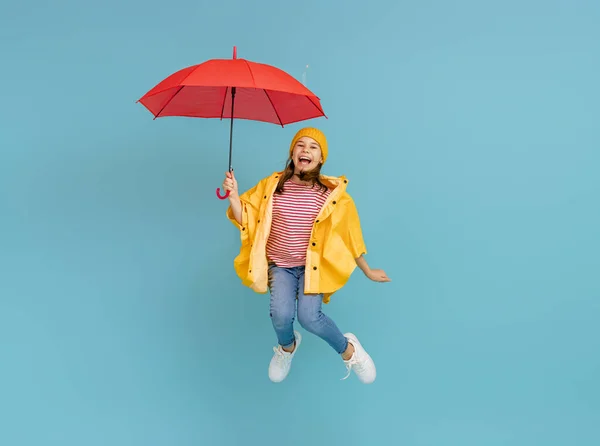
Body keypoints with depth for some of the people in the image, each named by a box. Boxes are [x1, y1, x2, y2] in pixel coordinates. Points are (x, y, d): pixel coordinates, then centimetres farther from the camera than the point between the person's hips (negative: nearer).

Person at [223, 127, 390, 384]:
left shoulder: (332, 193, -8)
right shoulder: (272, 185, -5)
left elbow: (348, 235, 3)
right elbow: (245, 220, -2)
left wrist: (368, 271, 10)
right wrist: (233, 196, -21)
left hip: (314, 264, -1)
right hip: (280, 265, 2)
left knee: (309, 316, -25)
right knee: (281, 314, -23)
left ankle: (348, 349, 9)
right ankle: (287, 347, 18)